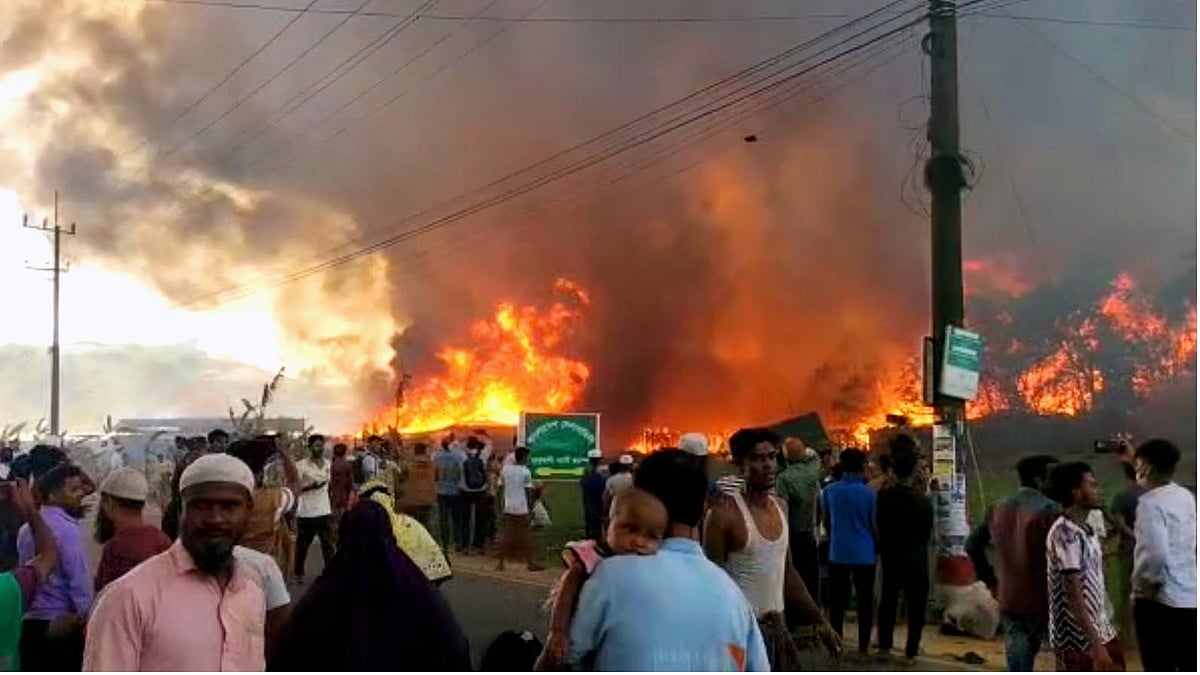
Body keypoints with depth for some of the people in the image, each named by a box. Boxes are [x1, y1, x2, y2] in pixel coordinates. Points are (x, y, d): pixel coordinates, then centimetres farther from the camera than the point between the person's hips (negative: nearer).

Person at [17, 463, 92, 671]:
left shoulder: (26, 530, 11)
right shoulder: (67, 530, -13)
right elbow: (79, 580, -16)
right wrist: (86, 618, -10)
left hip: (29, 625, 7)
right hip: (63, 627, -7)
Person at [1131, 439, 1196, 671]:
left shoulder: (1151, 502, -15)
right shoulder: (1187, 497, 10)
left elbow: (1156, 555, -26)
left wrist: (1140, 589, -9)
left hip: (1161, 601, -7)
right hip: (1191, 598, 7)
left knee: (1161, 670, 0)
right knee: (1190, 669, 12)